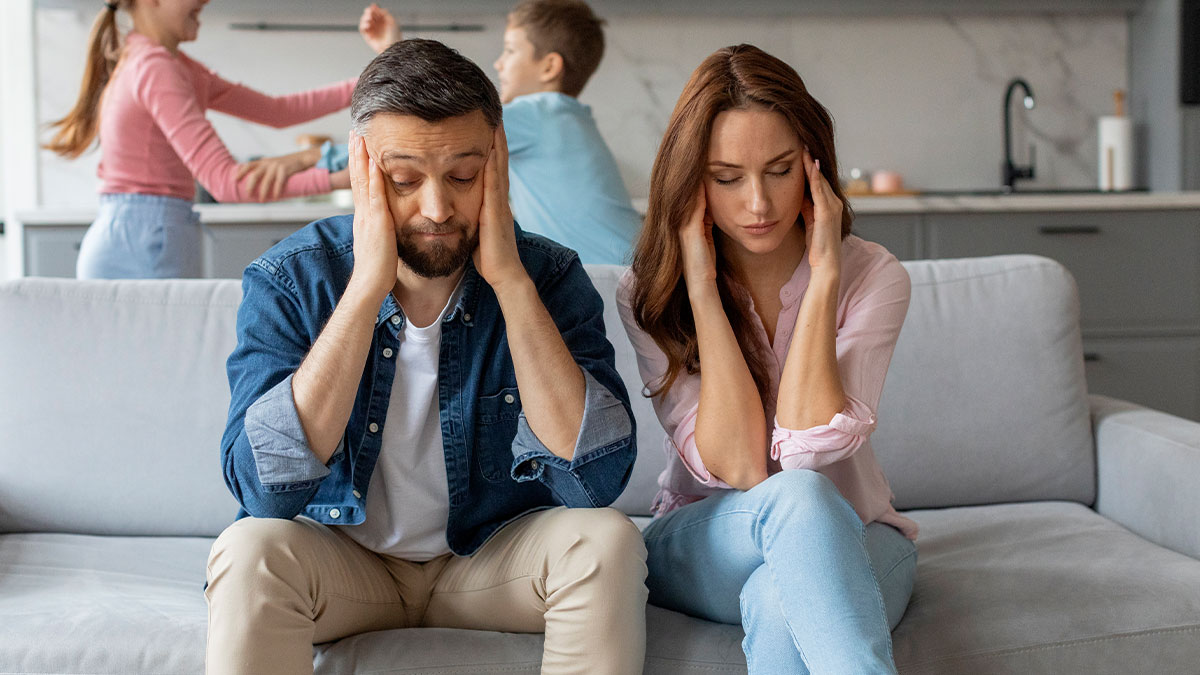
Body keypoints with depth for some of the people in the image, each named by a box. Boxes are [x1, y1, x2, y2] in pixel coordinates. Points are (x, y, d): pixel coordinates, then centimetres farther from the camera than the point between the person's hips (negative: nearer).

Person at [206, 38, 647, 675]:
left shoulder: (548, 276, -13)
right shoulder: (288, 280, -15)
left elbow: (597, 478, -25)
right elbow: (263, 487, -28)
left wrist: (509, 279, -28)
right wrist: (367, 286, -31)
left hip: (495, 556, 2)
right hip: (340, 554, -1)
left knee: (606, 541, -27)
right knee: (248, 553, -32)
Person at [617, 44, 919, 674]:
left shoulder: (873, 278, -8)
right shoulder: (648, 295, -7)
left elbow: (806, 446, -23)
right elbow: (736, 466, -20)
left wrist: (824, 273, -22)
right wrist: (702, 289, -21)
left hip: (852, 547, 0)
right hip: (699, 548, 0)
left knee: (778, 597, -38)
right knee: (796, 498, -36)